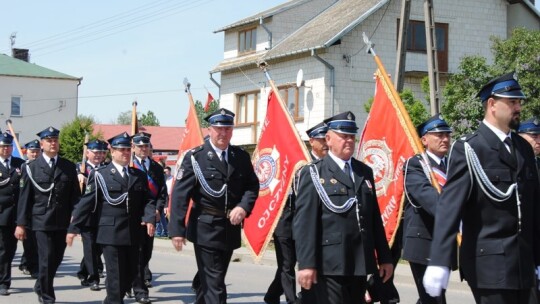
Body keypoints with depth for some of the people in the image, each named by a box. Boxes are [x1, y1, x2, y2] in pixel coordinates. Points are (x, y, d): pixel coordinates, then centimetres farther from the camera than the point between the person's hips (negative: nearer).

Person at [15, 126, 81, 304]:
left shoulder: (69, 167, 8)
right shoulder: (31, 168, 2)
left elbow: (75, 195, 8)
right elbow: (24, 197, 1)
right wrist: (21, 223, -2)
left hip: (63, 222, 3)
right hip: (42, 221, -3)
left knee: (56, 259, 10)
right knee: (46, 259, -6)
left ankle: (41, 287, 33)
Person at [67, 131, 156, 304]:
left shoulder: (139, 175, 14)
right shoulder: (100, 175, 1)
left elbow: (147, 200, 8)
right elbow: (86, 203, -2)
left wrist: (150, 218, -11)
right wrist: (74, 228, -5)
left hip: (133, 233, 5)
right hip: (111, 233, -5)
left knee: (131, 273, 9)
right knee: (116, 275, -4)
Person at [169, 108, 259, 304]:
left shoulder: (241, 157, 7)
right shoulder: (195, 157, -7)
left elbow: (252, 185, 11)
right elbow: (180, 194, -11)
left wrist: (243, 206, -11)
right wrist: (177, 229, -19)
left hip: (231, 228, 5)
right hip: (206, 229, -4)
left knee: (209, 279, 18)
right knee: (214, 283, -6)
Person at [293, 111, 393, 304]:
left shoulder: (365, 172, 16)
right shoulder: (313, 173, -1)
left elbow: (375, 217, 16)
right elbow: (304, 221, -8)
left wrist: (384, 257, 14)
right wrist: (306, 263, -16)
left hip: (360, 264, 6)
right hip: (331, 264, -5)